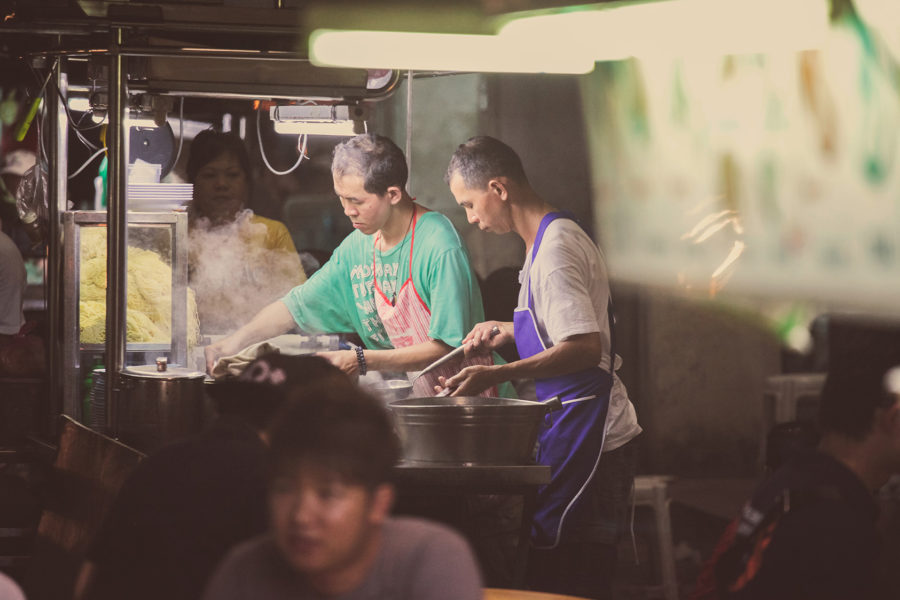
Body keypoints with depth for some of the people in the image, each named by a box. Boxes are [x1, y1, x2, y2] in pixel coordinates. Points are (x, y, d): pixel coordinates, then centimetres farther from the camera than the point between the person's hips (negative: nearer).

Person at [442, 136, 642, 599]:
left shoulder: (556, 249, -15)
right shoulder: (558, 237, 17)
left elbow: (585, 349, -24)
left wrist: (496, 376, -28)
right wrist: (509, 332, 18)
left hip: (584, 436, -10)